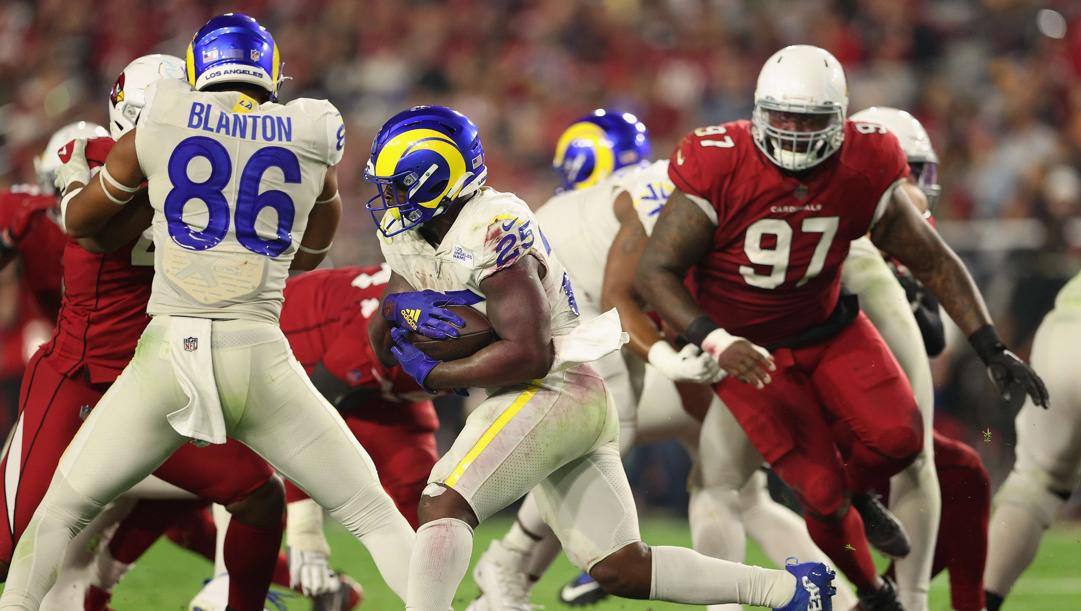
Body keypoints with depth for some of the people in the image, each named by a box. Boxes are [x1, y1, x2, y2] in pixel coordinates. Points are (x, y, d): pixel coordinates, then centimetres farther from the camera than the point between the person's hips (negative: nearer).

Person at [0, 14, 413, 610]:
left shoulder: (157, 130, 6)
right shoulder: (312, 143, 7)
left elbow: (79, 220, 22)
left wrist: (73, 168, 43)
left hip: (169, 353, 0)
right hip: (258, 359, 0)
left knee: (61, 507, 17)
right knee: (373, 514, 11)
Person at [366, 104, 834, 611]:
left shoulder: (488, 234, -16)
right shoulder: (410, 237, 13)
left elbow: (527, 354, -21)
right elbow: (383, 344, 12)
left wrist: (432, 376, -15)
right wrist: (400, 307, -10)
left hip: (551, 392, -10)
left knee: (443, 506, -20)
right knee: (620, 569, 6)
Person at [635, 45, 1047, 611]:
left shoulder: (864, 170, -16)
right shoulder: (720, 170, -26)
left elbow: (934, 261, -5)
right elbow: (655, 271, -22)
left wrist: (992, 351, -11)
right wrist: (719, 343, -36)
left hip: (830, 328, 3)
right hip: (750, 349, -3)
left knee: (899, 437, -19)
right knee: (821, 491, -10)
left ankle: (858, 493, 19)